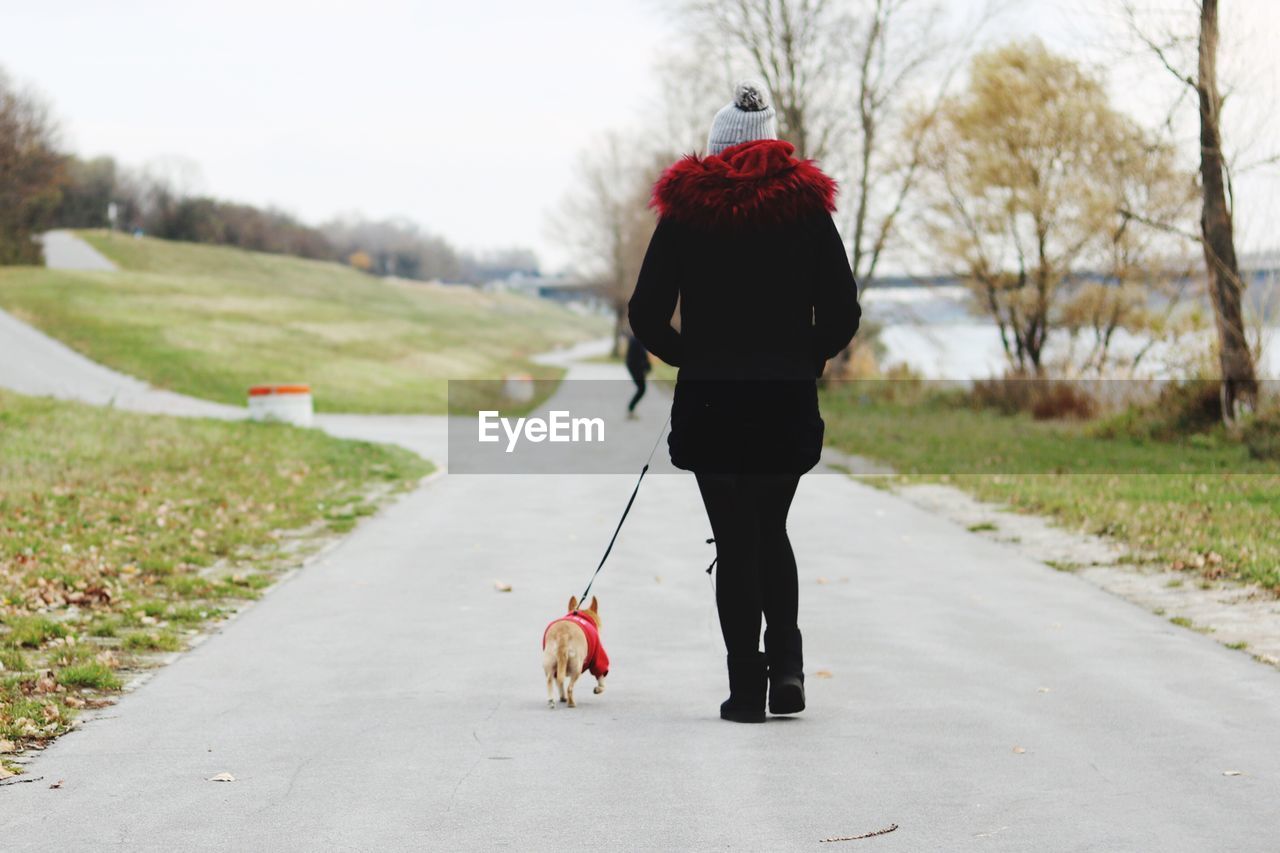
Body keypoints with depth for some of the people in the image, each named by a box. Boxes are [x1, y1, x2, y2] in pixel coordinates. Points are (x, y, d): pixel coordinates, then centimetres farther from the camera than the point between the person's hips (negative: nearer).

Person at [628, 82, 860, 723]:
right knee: (771, 531, 18)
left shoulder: (686, 207, 0)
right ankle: (786, 665, 2)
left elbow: (646, 316, -2)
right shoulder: (806, 203, 2)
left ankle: (746, 687, 4)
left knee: (735, 539, 6)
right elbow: (843, 313, -1)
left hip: (709, 400, -1)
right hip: (788, 401, 1)